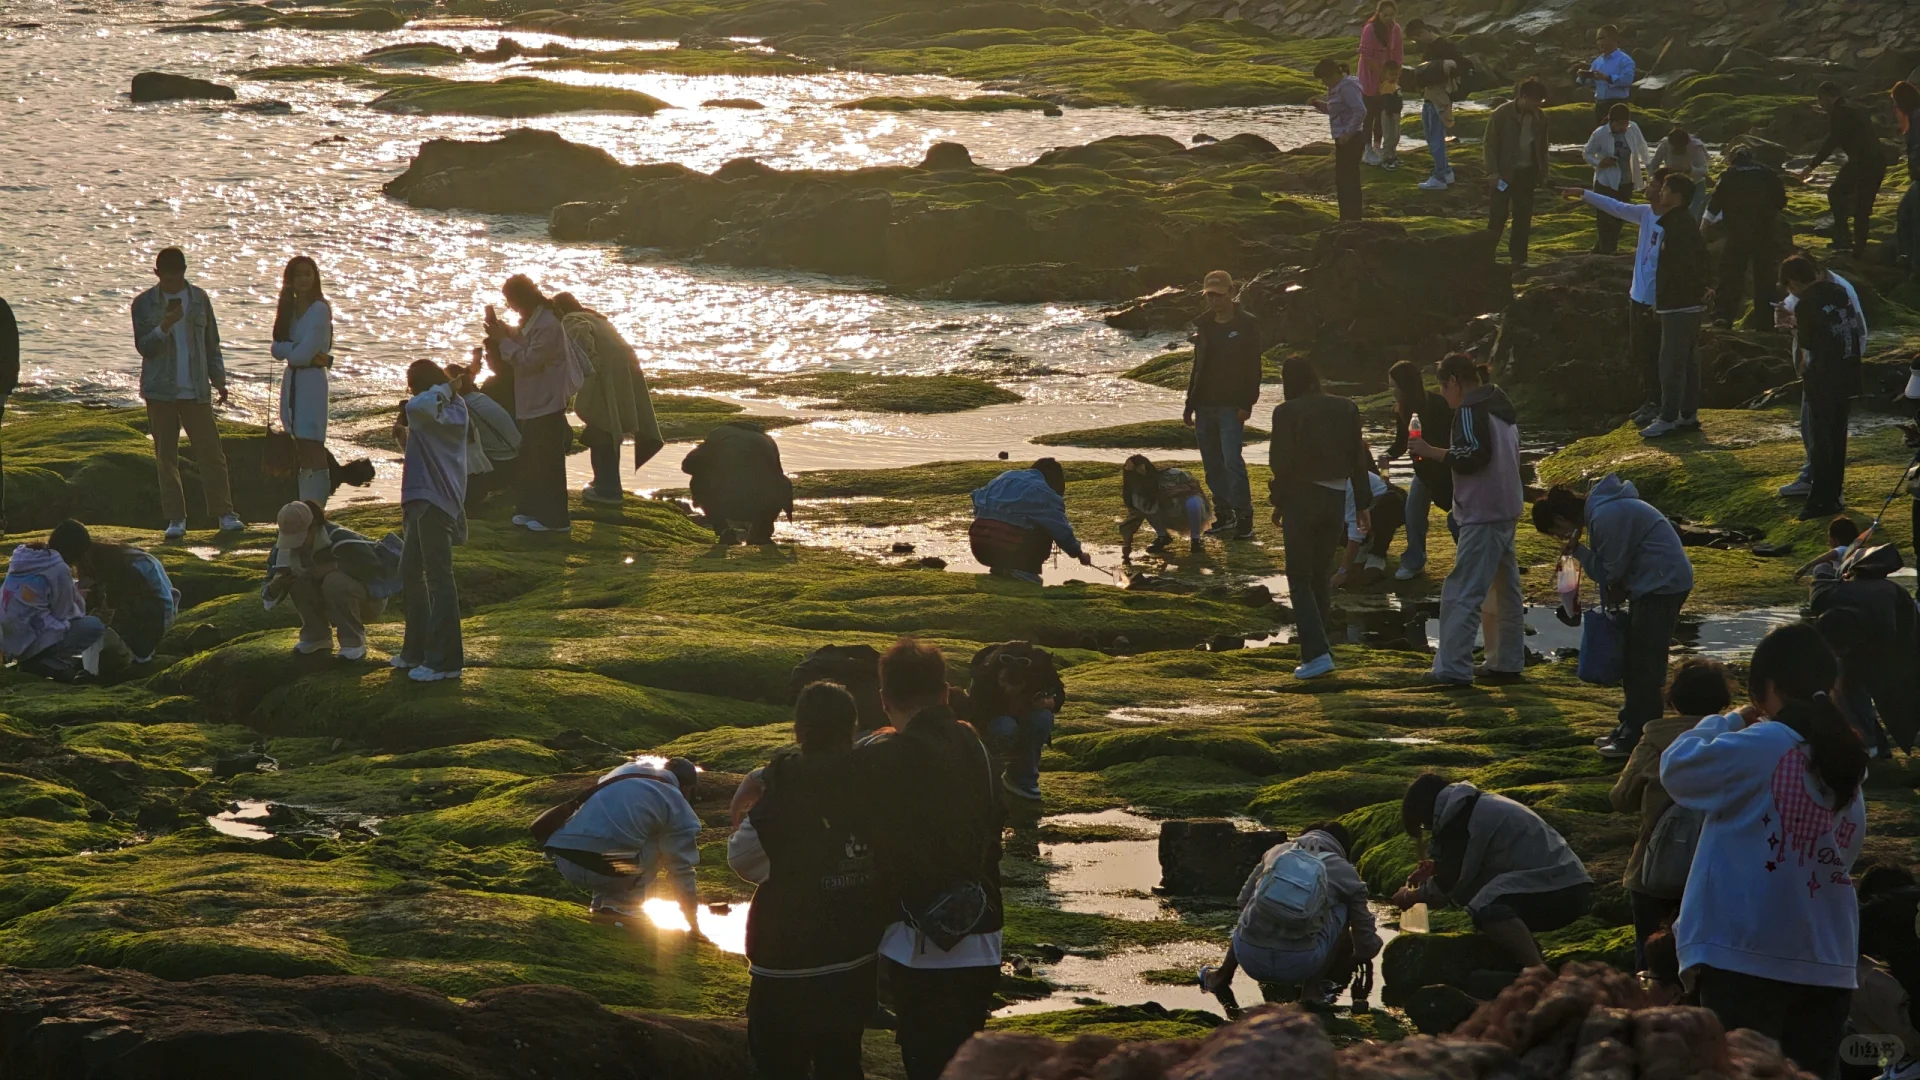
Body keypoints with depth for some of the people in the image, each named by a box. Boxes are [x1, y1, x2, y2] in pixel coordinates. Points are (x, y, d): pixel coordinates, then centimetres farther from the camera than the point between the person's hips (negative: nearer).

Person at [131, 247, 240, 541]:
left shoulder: (199, 298, 7)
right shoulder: (144, 304, 1)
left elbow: (211, 343, 14)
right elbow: (143, 346, -5)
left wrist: (219, 380, 10)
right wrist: (164, 327, -22)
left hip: (196, 390, 1)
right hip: (161, 391, -1)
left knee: (211, 451, -3)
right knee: (166, 456, 1)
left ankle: (224, 513, 2)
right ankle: (175, 519, 6)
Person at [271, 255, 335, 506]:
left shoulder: (320, 310, -10)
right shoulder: (289, 309, 13)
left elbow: (303, 354, -17)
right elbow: (277, 349, 1)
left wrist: (289, 349, 0)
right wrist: (297, 350, -13)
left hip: (311, 380, -8)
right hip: (291, 380, 8)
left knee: (312, 447, -10)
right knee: (299, 449, 9)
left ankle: (316, 508, -12)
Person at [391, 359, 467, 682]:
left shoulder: (451, 409, -13)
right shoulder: (438, 411, 16)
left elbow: (417, 407, -33)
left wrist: (442, 390, -17)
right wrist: (404, 436, 6)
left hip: (436, 501, -11)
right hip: (422, 501, 11)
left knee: (438, 577, -8)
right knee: (411, 574, 17)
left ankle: (444, 661, -6)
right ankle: (417, 650, 27)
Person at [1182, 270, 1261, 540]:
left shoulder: (1246, 325, -5)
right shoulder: (1204, 325, 13)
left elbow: (1253, 368, -8)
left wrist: (1247, 404, -16)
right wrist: (1190, 404, 15)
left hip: (1231, 406, -6)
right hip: (1205, 405, 6)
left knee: (1232, 461, -14)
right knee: (1212, 464, 8)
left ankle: (1244, 519, -10)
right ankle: (1225, 515, 16)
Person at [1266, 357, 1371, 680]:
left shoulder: (1287, 413, -12)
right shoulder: (1345, 409, 3)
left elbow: (1282, 462, -11)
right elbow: (1358, 459, 6)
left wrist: (1278, 503, 1)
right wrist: (1362, 504, 12)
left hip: (1300, 497, -5)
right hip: (1335, 497, 5)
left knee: (1299, 578, 1)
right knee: (1322, 575, 20)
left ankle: (1316, 652, -11)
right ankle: (1316, 638, 31)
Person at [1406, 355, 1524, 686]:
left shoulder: (1470, 411, -13)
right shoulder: (1503, 408, 17)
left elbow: (1472, 457, -23)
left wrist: (1430, 451, -14)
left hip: (1482, 518, -10)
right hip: (1507, 514, 10)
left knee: (1461, 594, -10)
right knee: (1505, 591, 14)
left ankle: (1453, 669, -14)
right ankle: (1507, 663, 19)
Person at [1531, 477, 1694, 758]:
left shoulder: (1605, 517, -21)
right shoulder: (1598, 509, 11)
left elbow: (1610, 571, -16)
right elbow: (1609, 568, 9)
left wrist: (1578, 551, -2)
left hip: (1662, 584, -11)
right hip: (1654, 584, 11)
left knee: (1644, 663, -6)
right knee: (1633, 660, 17)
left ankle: (1639, 738, -3)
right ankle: (1630, 727, 26)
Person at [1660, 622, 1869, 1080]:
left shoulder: (1758, 748, -12)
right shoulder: (1848, 759, 9)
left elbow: (1676, 770, -3)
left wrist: (1729, 722, 11)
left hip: (1747, 954, -6)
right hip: (1828, 960, 6)